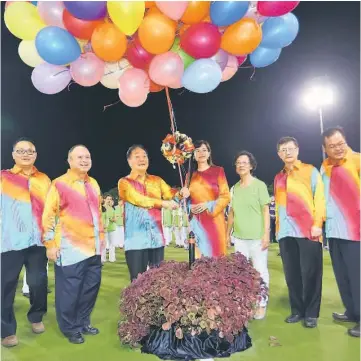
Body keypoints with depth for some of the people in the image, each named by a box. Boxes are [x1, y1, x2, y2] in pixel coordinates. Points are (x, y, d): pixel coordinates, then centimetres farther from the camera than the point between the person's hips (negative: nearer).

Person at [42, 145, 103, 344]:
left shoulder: (93, 184, 12)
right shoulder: (59, 184, -7)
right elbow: (48, 215, -8)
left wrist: (101, 237, 18)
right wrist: (50, 243, -11)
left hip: (93, 247, 6)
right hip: (71, 248, -6)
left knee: (91, 286, 14)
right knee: (69, 290, 4)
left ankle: (83, 322, 32)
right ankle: (70, 328, 23)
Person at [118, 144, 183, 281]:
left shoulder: (157, 180, 16)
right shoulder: (124, 182, 3)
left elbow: (170, 194, 1)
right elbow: (138, 199, -15)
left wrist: (180, 193, -21)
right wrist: (162, 203, -24)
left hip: (156, 236, 4)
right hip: (136, 238, -3)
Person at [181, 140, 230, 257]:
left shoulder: (218, 171, 1)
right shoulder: (190, 174, 13)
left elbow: (226, 196, -3)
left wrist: (208, 205, -14)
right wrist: (184, 195, -1)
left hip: (214, 220, -3)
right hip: (196, 221, 3)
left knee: (215, 251, -2)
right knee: (199, 254, 3)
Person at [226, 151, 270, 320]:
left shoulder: (259, 185, -4)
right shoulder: (234, 188, 10)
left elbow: (265, 210, -5)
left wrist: (266, 233, -10)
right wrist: (228, 233, 13)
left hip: (257, 237, -4)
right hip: (239, 238, 5)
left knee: (260, 271, 4)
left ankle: (262, 305, 19)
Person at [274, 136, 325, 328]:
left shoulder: (310, 171, 5)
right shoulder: (278, 178, 18)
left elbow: (319, 198, -2)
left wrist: (317, 224, -11)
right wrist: (278, 228, 13)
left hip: (308, 230, -4)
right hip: (286, 233, 4)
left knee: (310, 273, 1)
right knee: (292, 274, 8)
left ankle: (311, 313, 14)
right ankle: (297, 310, 21)